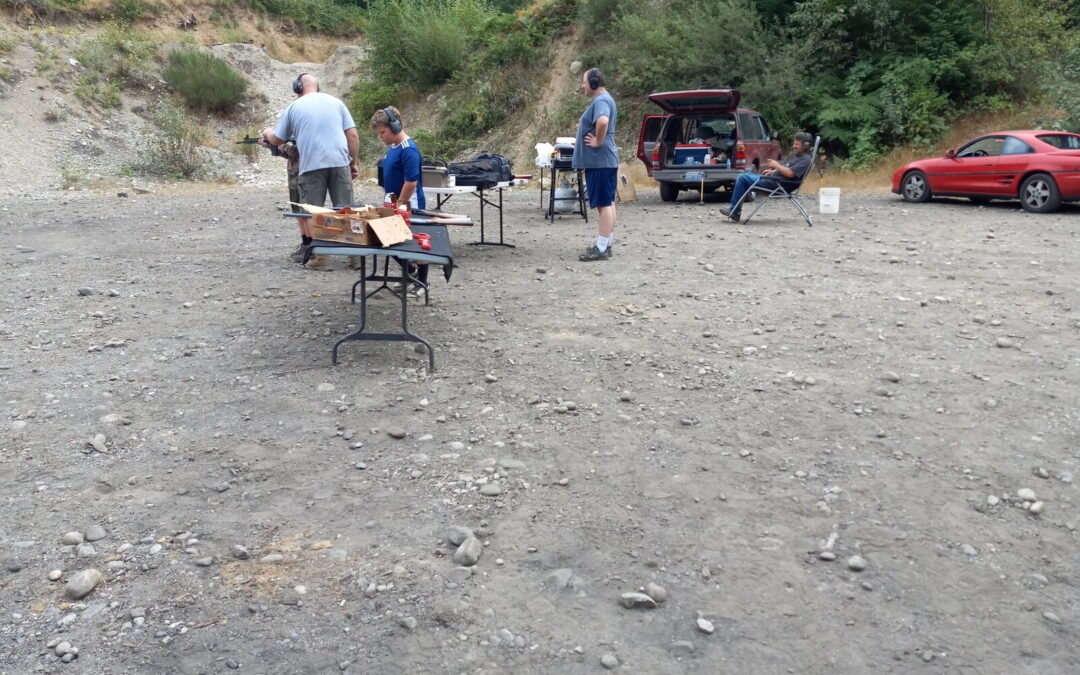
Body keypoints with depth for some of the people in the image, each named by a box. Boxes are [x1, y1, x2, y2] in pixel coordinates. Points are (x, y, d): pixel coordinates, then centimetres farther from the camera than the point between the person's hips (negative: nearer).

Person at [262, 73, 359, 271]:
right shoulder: (335, 102, 13)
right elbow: (352, 135, 7)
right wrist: (353, 162, 14)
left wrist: (267, 132, 38)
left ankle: (319, 256, 1)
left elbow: (277, 140, 16)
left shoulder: (294, 106, 9)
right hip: (339, 162, 2)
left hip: (312, 165, -2)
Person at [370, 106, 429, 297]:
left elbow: (411, 182, -24)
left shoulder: (409, 150, -20)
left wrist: (400, 204, -16)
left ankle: (422, 283, 18)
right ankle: (411, 272, 34)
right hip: (395, 204, 9)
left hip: (410, 207, -9)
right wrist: (390, 201, 11)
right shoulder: (392, 147, 7)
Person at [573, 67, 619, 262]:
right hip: (602, 160, 11)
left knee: (603, 203, -9)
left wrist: (598, 142, -24)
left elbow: (603, 122, -37)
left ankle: (602, 249, -7)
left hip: (599, 161, -11)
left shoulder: (601, 101, -17)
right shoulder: (602, 100, 17)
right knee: (607, 202, 12)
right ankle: (605, 245, 18)